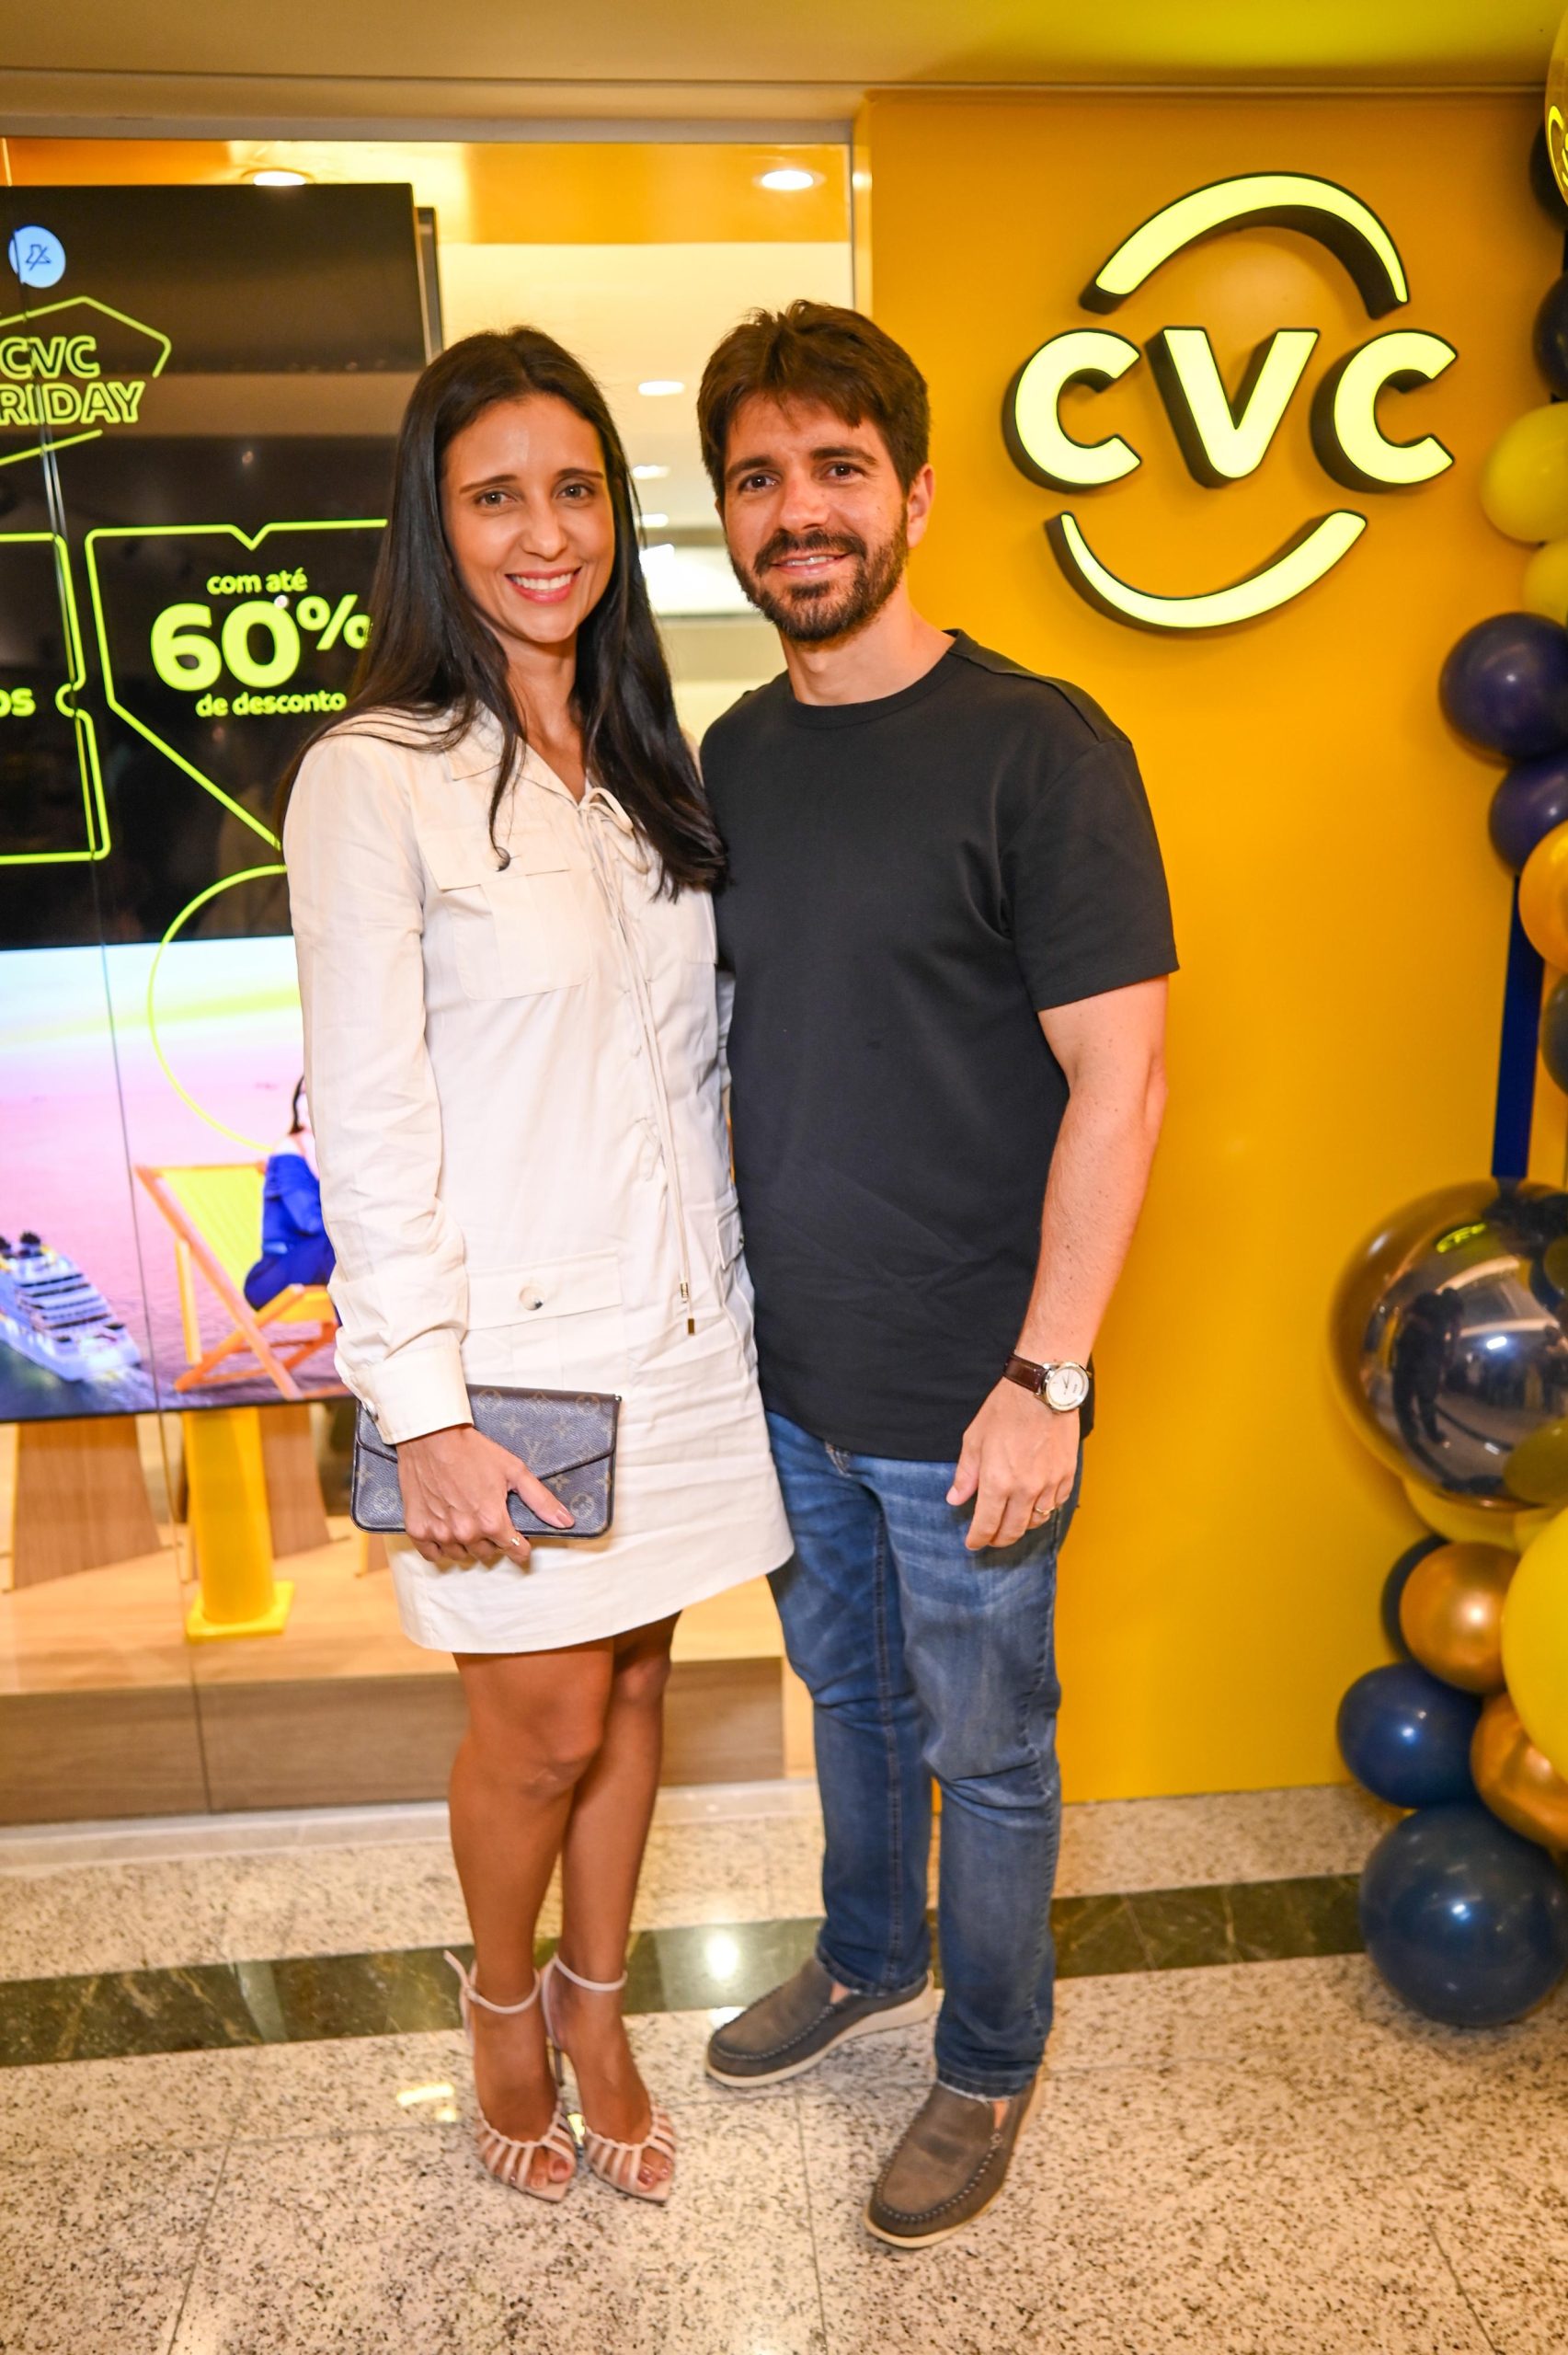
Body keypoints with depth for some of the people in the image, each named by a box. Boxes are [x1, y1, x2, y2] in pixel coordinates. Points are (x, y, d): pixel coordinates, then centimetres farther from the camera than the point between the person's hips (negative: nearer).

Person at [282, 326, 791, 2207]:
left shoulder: (649, 762, 8)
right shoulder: (374, 781, -11)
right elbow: (369, 1120, -13)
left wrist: (739, 1292, 10)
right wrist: (424, 1408, -15)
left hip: (679, 1326, 6)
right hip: (511, 1340, -5)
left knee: (631, 1690, 18)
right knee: (544, 1726, 9)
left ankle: (596, 2002, 42)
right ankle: (503, 1999, 40)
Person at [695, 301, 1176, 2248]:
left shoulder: (1038, 752, -15)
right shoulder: (736, 753, 5)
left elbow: (1116, 1082, -16)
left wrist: (1046, 1378, -19)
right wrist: (723, 1284, 11)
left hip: (962, 1397, -5)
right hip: (785, 1368, 6)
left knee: (986, 1748, 15)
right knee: (848, 1685, 25)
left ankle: (989, 2061, 40)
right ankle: (868, 1956, 51)